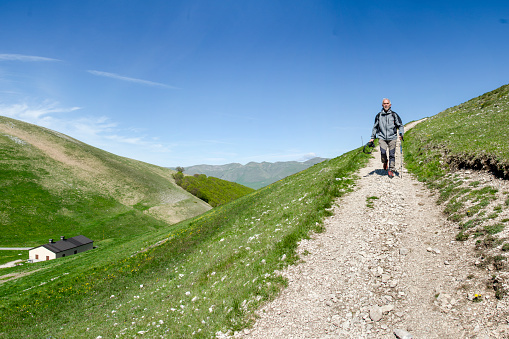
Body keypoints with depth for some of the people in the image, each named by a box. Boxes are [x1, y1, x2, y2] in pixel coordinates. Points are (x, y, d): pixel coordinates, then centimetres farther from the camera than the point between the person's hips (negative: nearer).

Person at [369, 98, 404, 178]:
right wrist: (372, 137, 15)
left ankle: (391, 170, 11)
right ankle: (385, 163, 15)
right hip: (382, 137, 1)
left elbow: (400, 125, 7)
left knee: (392, 154, -1)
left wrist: (401, 134, -8)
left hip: (392, 138, 0)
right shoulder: (378, 116, 9)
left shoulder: (394, 115, 5)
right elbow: (375, 127, 19)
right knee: (383, 152, -17)